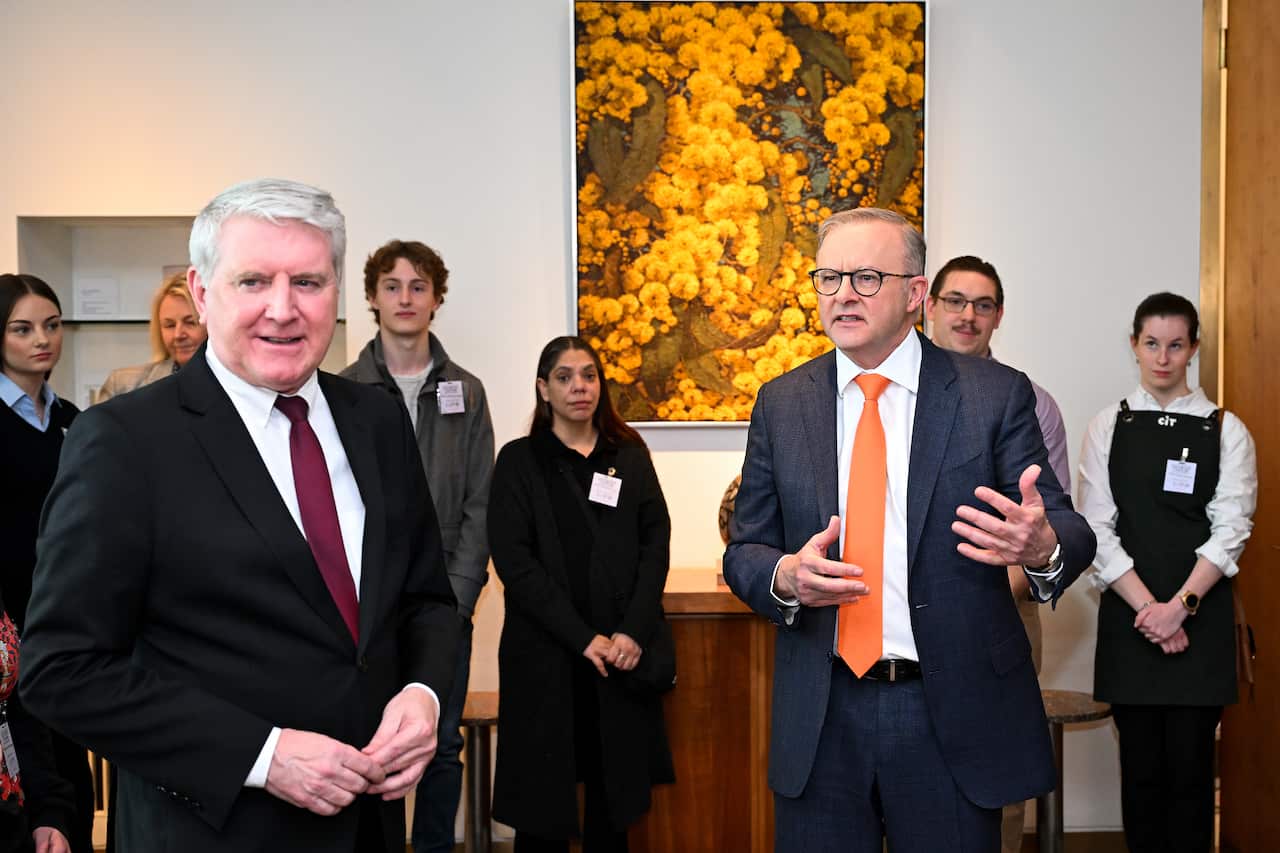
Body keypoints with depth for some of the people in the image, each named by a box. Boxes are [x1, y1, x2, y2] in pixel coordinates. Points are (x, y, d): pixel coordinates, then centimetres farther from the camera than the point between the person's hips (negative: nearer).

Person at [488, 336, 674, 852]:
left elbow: (656, 543, 4)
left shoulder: (630, 455, 10)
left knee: (613, 785, 6)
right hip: (545, 653, -2)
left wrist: (635, 631, -10)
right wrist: (582, 638, -13)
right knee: (545, 790, 2)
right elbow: (514, 560, -6)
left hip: (623, 652, 2)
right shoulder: (519, 461, 2)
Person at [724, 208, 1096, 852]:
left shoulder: (996, 395, -3)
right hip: (820, 718, 2)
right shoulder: (781, 404, 4)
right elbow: (743, 551, 6)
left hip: (954, 716, -1)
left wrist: (1043, 546, -28)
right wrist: (784, 576, -16)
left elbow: (1069, 532, -4)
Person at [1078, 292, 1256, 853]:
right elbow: (1096, 529, -2)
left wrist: (1179, 606, -13)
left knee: (1191, 765, 2)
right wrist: (1147, 608, -10)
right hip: (1128, 619, 1)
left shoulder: (1226, 432, 3)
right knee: (1141, 765, 5)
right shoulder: (1108, 428, 4)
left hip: (1201, 620, 0)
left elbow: (1231, 531, -3)